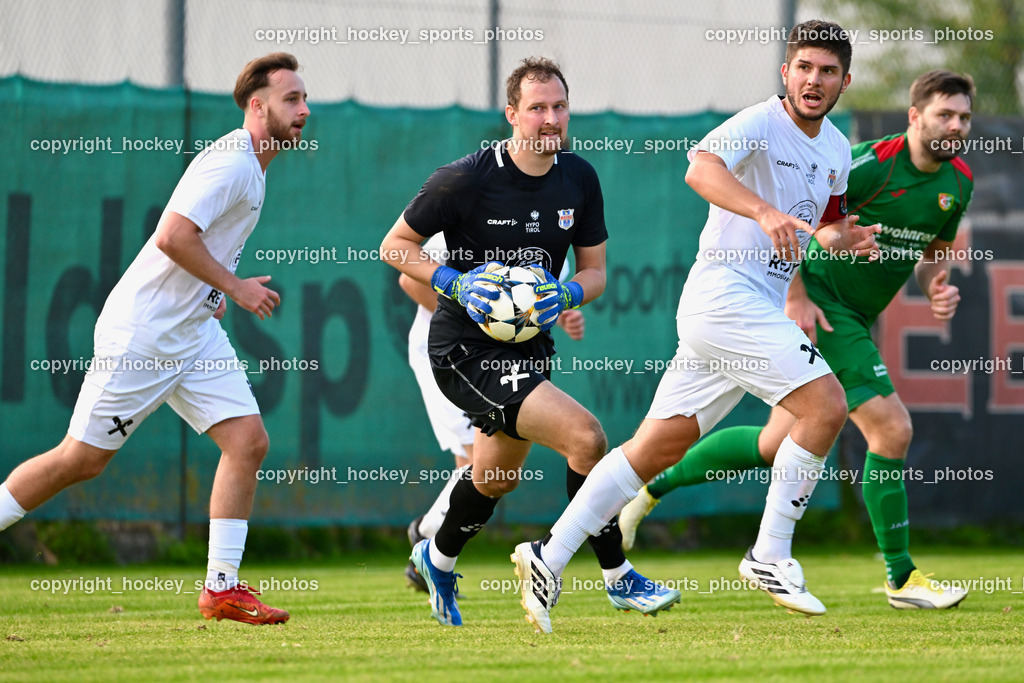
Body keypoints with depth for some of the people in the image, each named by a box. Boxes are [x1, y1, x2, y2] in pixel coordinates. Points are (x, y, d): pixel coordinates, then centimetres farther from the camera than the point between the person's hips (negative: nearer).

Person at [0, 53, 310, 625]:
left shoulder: (254, 168, 13)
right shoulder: (230, 162, -18)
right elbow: (173, 235, -28)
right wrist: (233, 287, -20)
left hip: (195, 332, 9)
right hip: (141, 334, -9)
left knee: (249, 441, -4)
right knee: (82, 459, -3)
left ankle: (222, 588, -2)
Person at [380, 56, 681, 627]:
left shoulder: (580, 179, 0)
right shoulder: (467, 179, -16)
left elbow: (595, 271, 9)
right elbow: (395, 246, -6)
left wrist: (568, 294, -14)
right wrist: (455, 283, -21)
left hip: (529, 343, 7)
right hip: (468, 349, -7)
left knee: (496, 477, 23)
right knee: (586, 436, -21)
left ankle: (437, 560, 51)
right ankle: (618, 578, -9)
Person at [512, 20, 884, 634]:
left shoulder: (838, 150, 16)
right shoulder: (760, 124, -11)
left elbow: (825, 225, 29)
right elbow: (701, 168, -29)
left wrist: (842, 238, 5)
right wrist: (764, 211, -45)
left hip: (761, 310, 9)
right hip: (725, 292, -9)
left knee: (658, 446, 6)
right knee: (827, 404, -18)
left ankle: (551, 556, 7)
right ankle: (771, 556, -11)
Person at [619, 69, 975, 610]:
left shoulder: (958, 182, 4)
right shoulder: (873, 163, -19)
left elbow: (933, 250, 21)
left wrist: (937, 287, -1)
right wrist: (796, 296, -18)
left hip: (855, 320, 9)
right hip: (820, 305, -9)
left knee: (775, 445, 12)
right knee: (892, 430, -15)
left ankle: (652, 486, 26)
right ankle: (900, 578, -5)